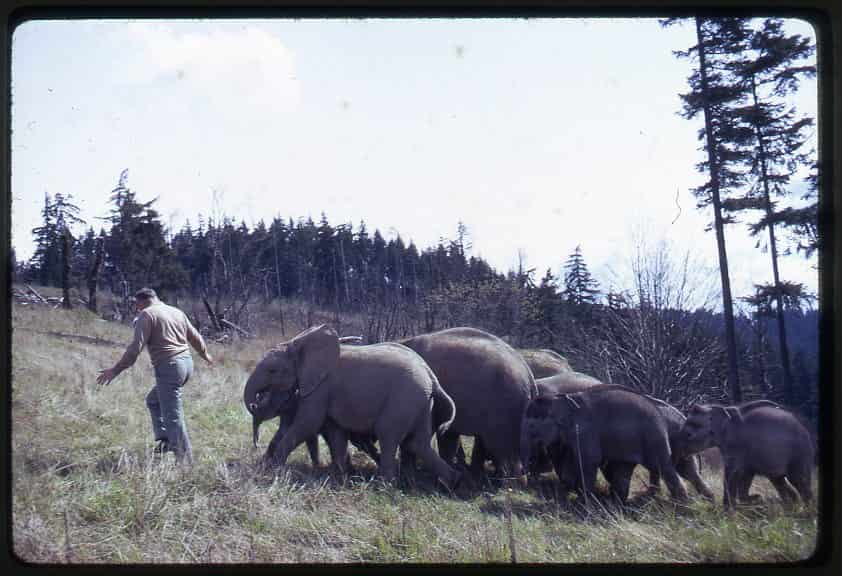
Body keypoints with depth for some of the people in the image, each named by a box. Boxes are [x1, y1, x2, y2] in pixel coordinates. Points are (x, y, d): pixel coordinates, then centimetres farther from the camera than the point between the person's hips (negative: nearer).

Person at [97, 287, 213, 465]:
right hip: (187, 363, 9)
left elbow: (135, 348, -14)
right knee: (153, 400, 25)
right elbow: (195, 337, 25)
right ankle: (165, 439, 13)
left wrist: (115, 370, -11)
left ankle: (185, 461, -4)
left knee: (173, 416, -5)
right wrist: (205, 354, 43)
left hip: (169, 367, -9)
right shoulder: (177, 312, 17)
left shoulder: (147, 315, -5)